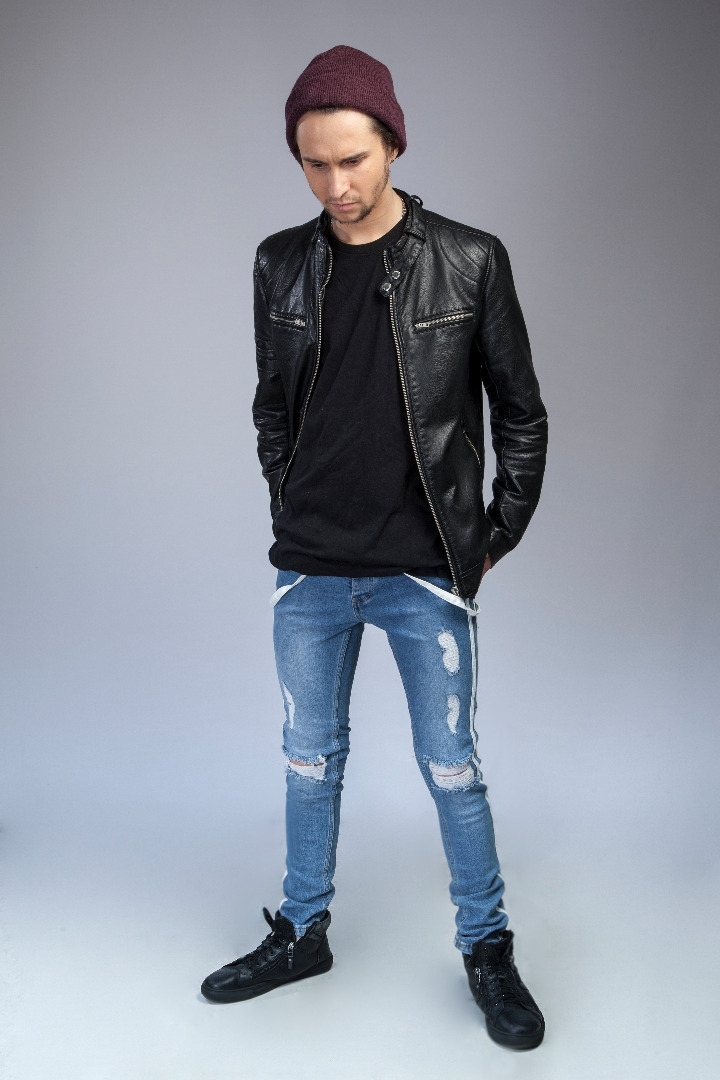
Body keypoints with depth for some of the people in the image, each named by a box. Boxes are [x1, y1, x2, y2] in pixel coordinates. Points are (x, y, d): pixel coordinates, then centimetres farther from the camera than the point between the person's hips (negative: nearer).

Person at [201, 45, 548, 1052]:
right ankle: (303, 932, 35)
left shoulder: (469, 261, -6)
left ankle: (488, 948, 28)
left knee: (451, 769, 7)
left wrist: (499, 534, 1)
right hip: (310, 572, 3)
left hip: (426, 573, -3)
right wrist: (295, 512, 9)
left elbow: (520, 411, 1)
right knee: (311, 760, 16)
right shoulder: (282, 263, 3)